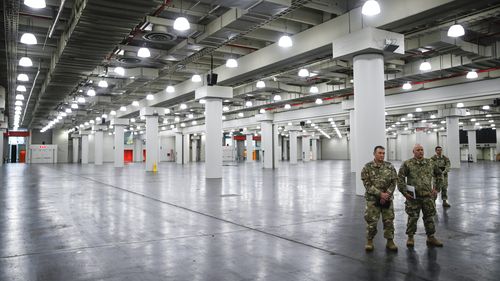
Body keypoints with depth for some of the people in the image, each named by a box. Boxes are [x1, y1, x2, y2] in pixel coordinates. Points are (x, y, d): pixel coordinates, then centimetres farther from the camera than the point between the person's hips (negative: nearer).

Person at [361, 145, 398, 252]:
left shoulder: (390, 167, 3)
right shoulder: (367, 167, -4)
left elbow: (394, 182, 1)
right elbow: (367, 184, -9)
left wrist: (387, 194, -12)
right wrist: (380, 194, -16)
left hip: (387, 199, 2)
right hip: (372, 199, -2)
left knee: (389, 221, 7)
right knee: (371, 221, 0)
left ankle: (390, 241, 21)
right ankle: (369, 241, 15)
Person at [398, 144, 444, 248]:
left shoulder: (430, 163, 7)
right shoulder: (407, 164, -6)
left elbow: (439, 175, 19)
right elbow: (400, 178, -8)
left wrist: (437, 188, 12)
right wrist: (404, 191, -12)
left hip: (428, 196, 4)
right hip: (413, 196, -3)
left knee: (429, 217, 10)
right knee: (412, 217, 2)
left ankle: (431, 238, 22)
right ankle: (410, 238, 15)